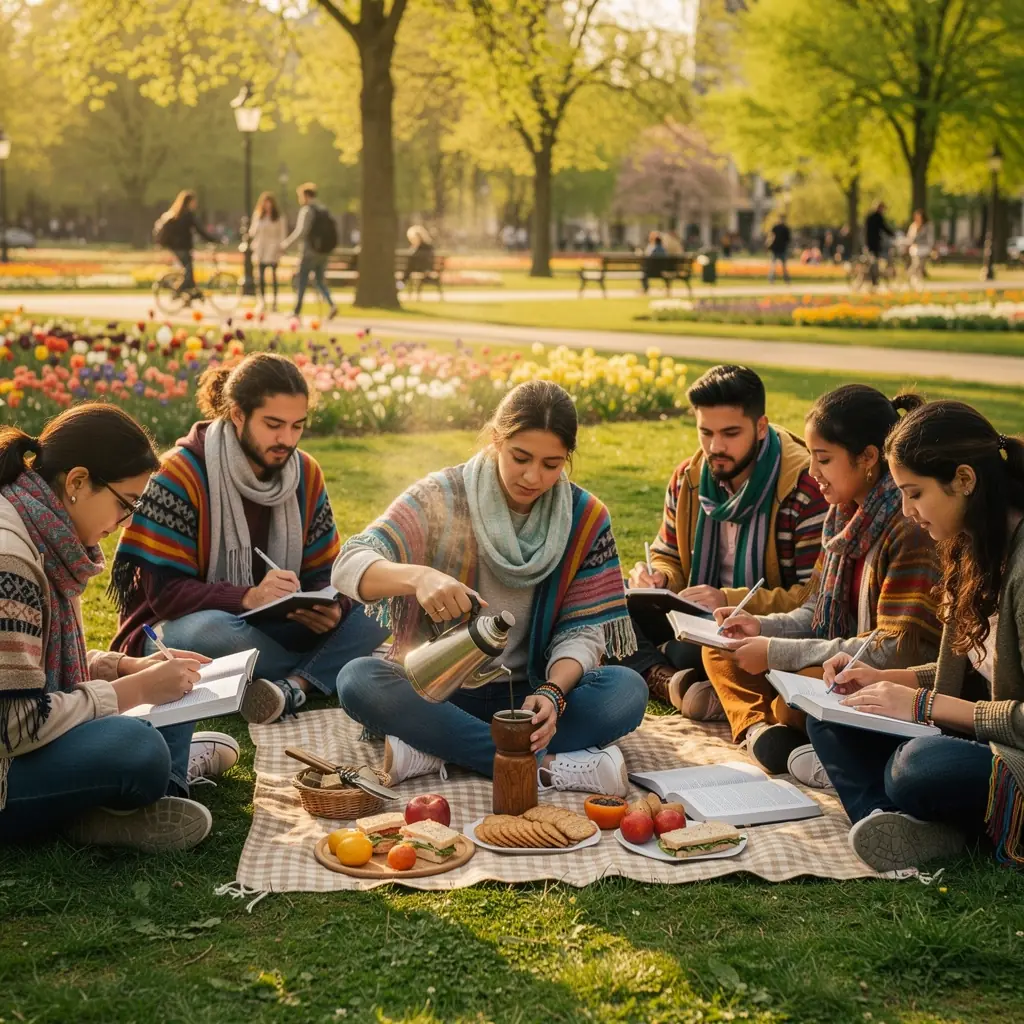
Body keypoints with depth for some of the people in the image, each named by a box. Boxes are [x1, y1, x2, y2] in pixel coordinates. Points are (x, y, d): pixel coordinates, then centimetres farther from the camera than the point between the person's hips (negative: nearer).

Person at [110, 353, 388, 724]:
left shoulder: (306, 473, 1)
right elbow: (164, 591, -20)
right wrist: (248, 597, -35)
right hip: (177, 630, -5)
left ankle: (292, 687, -31)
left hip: (266, 630, 5)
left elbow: (321, 571, 4)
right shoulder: (180, 475, -16)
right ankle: (327, 671, -20)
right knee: (210, 631, -41)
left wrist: (329, 607, -21)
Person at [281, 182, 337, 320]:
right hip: (324, 252, 7)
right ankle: (331, 305, -6)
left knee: (302, 282, 4)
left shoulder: (307, 210, -11)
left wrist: (286, 244, -11)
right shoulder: (324, 210, 12)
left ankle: (297, 311, 9)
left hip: (310, 252, -7)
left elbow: (300, 232, -19)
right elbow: (332, 232, 13)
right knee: (320, 281, 13)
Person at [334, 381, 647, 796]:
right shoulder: (442, 497, -9)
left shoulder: (585, 518, -2)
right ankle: (548, 765, -34)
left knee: (628, 690, -26)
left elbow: (583, 630, -4)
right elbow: (348, 566, -20)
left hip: (524, 696, 2)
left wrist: (552, 692, -26)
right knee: (358, 680, -32)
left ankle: (434, 749, -29)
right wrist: (417, 577, -42)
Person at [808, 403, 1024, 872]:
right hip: (980, 739, 10)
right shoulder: (974, 550, 7)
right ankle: (902, 824, -21)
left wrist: (925, 705, -18)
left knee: (916, 767, -37)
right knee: (829, 718, 1)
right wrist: (885, 678, 5)